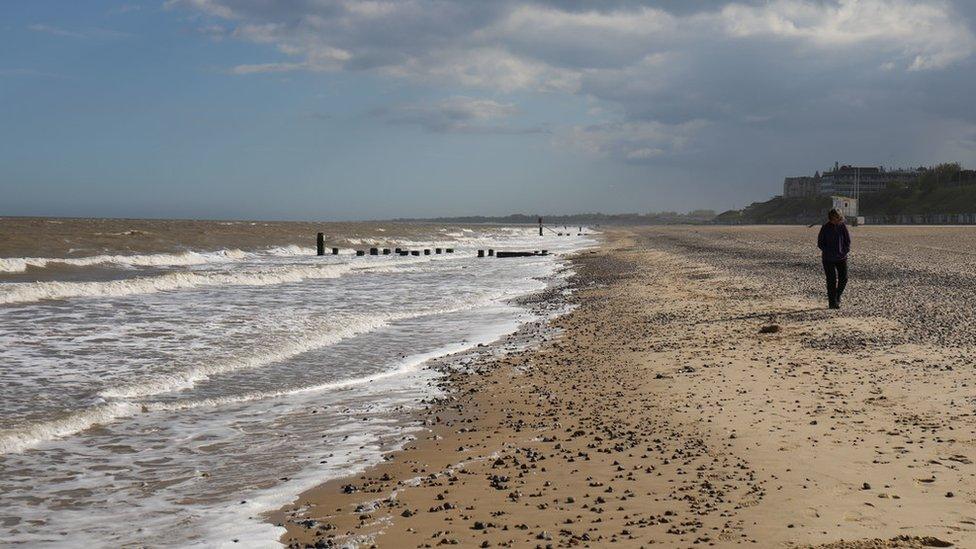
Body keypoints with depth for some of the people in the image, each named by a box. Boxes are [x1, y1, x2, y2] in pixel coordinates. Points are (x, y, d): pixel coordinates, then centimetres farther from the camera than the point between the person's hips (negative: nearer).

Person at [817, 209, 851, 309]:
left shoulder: (842, 226, -1)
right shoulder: (825, 228, -8)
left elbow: (848, 240, 9)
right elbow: (820, 243, -2)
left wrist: (846, 250, -4)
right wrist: (828, 252, -12)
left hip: (841, 257, 3)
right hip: (829, 259, -3)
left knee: (843, 278, 0)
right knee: (832, 280, -4)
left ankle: (837, 296, 24)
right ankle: (832, 302, 4)